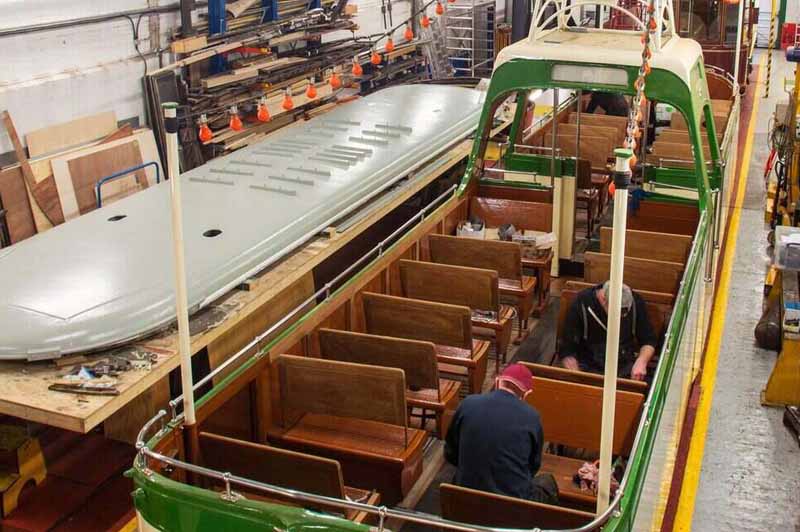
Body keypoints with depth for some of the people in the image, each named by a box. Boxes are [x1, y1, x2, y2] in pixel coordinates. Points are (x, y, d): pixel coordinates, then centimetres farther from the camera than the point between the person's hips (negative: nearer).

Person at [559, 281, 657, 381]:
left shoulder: (636, 302, -7)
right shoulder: (581, 305, -15)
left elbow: (649, 341, 4)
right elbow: (567, 351, -11)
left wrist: (641, 362, -16)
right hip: (590, 367, -2)